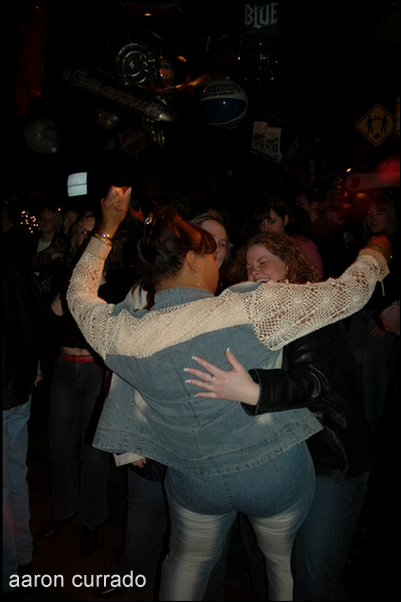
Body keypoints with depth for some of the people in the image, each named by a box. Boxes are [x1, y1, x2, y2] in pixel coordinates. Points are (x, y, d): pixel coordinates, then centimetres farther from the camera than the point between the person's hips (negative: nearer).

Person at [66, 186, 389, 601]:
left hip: (194, 481, 3)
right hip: (276, 473, -2)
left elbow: (79, 293, 6)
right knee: (290, 565, 27)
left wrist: (107, 228, 11)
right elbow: (347, 293, -18)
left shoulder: (124, 332, -15)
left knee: (187, 564, 30)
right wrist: (376, 252, 4)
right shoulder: (250, 308, -27)